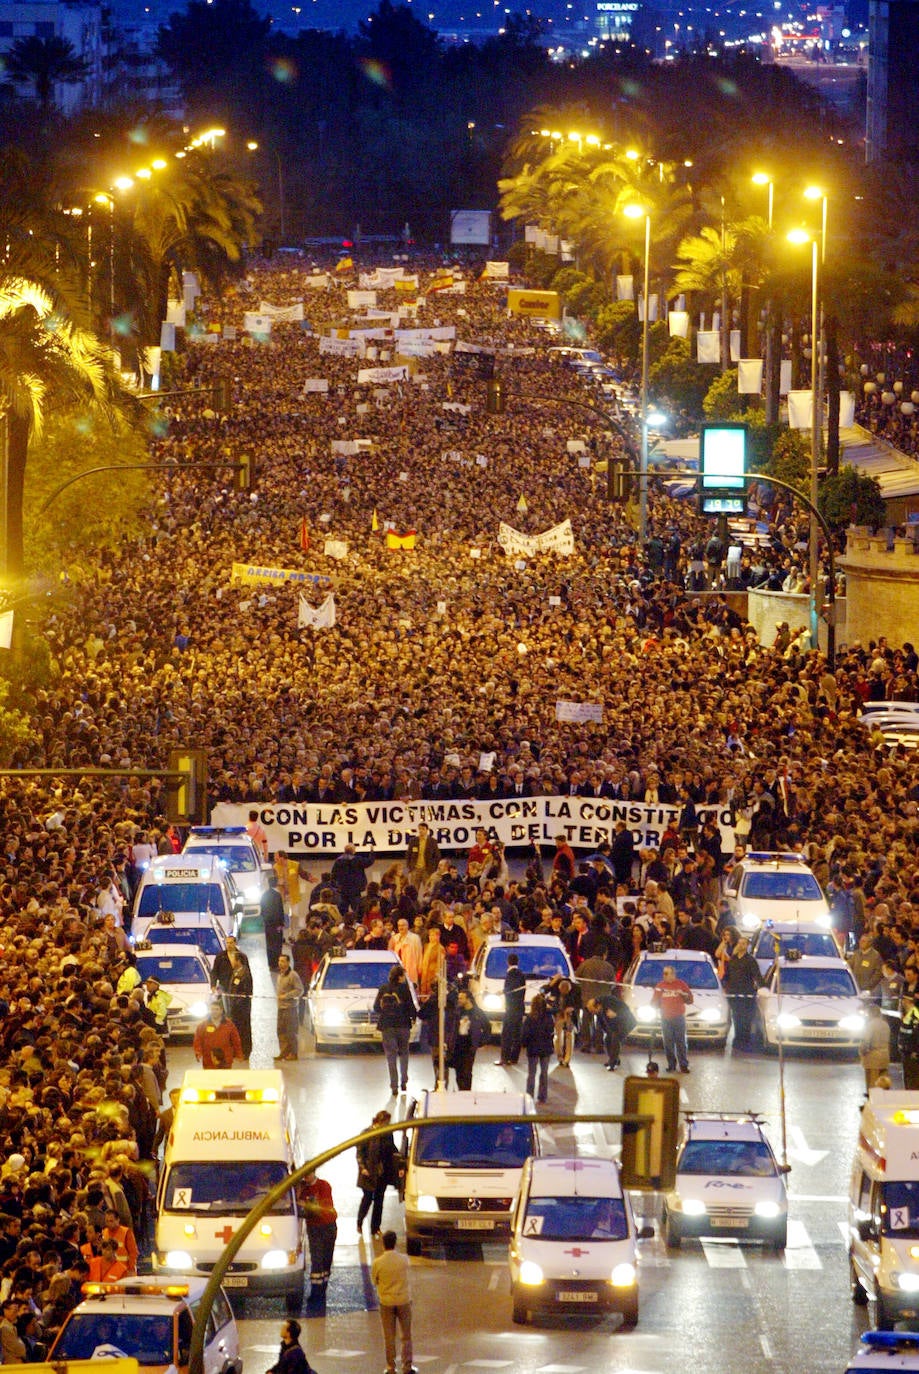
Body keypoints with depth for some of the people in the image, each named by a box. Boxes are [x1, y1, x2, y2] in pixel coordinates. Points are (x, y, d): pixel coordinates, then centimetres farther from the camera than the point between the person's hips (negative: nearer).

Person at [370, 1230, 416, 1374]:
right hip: (404, 1300, 1)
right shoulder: (404, 1259, -11)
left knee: (389, 1337, 10)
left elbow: (374, 1281, -2)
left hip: (386, 1303, -1)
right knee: (406, 1336, 12)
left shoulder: (377, 1263, -14)